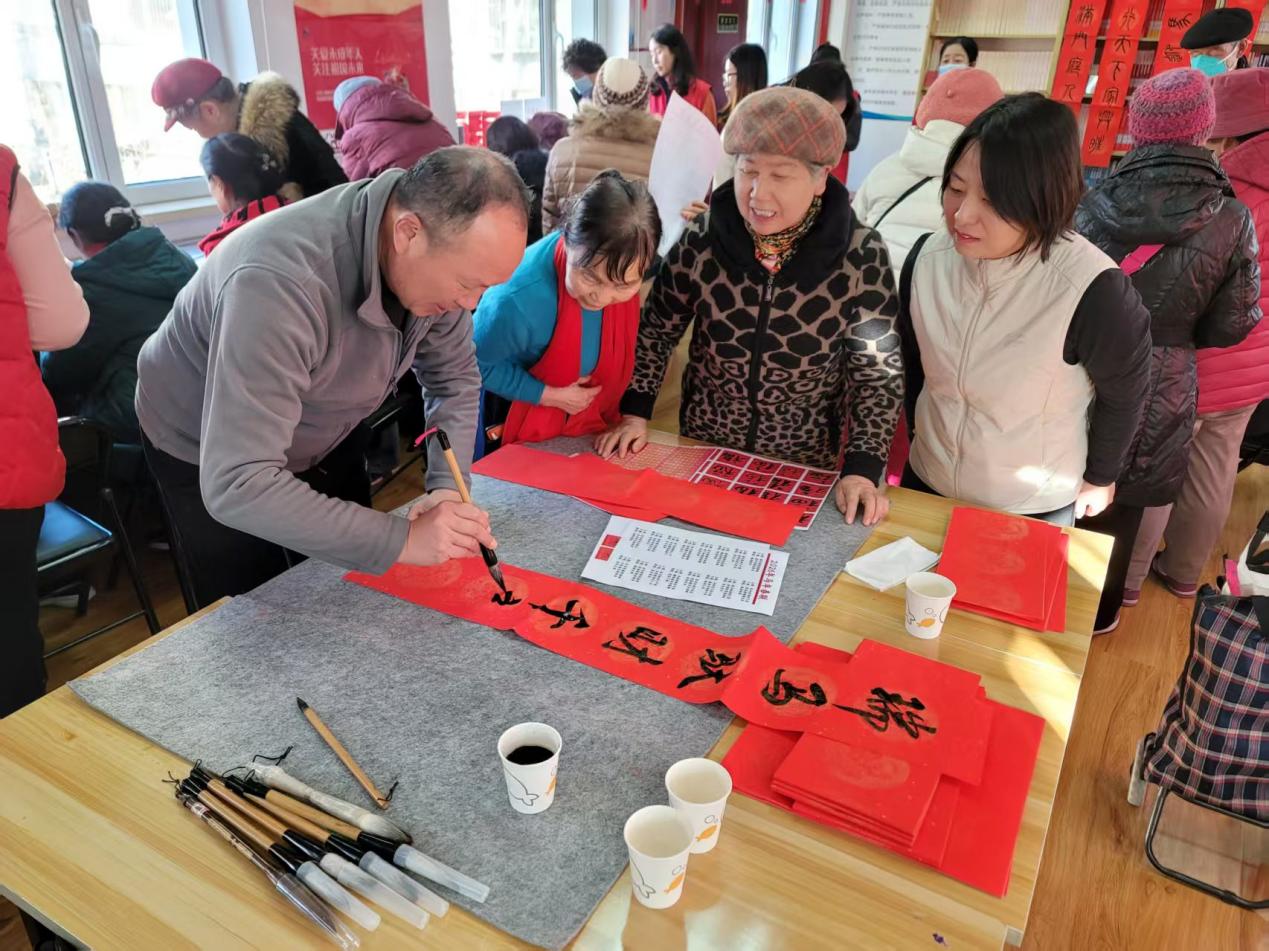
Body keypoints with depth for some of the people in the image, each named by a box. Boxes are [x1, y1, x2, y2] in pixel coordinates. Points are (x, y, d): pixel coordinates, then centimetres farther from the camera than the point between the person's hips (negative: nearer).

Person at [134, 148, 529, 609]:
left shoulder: (442, 252, -22)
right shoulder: (279, 283, -43)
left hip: (323, 435, 6)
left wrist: (447, 486, -24)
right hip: (208, 460, -5)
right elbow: (238, 484, -44)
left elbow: (454, 377, -9)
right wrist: (400, 539, -45)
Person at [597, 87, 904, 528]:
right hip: (702, 448, 1)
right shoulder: (702, 240, -14)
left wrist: (862, 468, -19)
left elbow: (878, 375, -11)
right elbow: (655, 332, -1)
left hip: (806, 466, -1)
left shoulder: (861, 257, -18)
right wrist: (634, 414, -8)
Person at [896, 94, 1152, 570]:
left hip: (1034, 511, -3)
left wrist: (1100, 476, 4)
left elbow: (1123, 394, -9)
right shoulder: (927, 258, -16)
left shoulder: (1095, 293, -28)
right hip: (925, 485, 4)